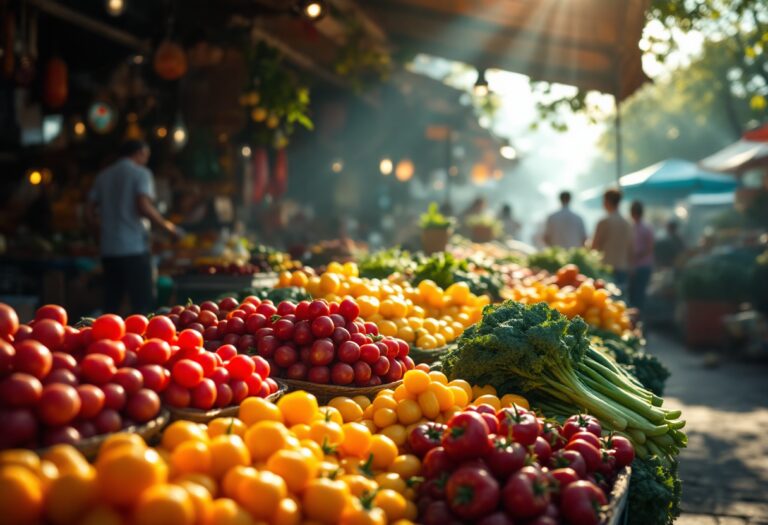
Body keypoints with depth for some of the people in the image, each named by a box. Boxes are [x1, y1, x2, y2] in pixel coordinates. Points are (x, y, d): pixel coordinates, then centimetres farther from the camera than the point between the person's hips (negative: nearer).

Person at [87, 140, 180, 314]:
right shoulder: (141, 173, -3)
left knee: (110, 306, 10)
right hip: (134, 247, -6)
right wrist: (167, 226, -6)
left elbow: (90, 211, 13)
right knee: (142, 303, -2)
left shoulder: (103, 176, 14)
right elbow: (144, 207, -17)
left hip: (108, 249, 6)